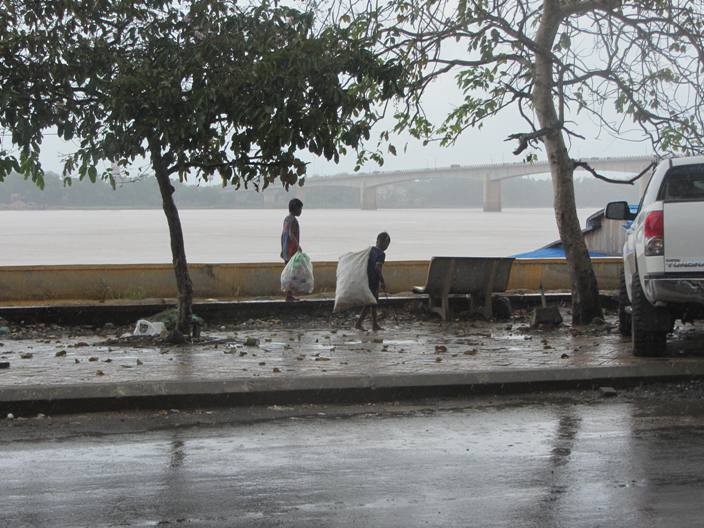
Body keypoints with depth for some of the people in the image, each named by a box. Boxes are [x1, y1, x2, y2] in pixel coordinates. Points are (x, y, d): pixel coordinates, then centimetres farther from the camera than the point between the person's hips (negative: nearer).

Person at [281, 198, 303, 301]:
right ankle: (289, 295, -10)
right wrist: (298, 245, -34)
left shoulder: (286, 219, 14)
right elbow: (291, 234, -26)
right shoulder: (293, 220, -14)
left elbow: (283, 235, 18)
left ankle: (289, 295, 15)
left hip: (286, 250, 10)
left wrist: (282, 249, 23)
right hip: (292, 249, -10)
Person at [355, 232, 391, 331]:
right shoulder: (381, 254, -15)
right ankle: (358, 323, -5)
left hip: (367, 279, 9)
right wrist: (382, 282, -19)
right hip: (374, 281, -9)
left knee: (373, 302, 15)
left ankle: (375, 325, 19)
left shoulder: (371, 250, 9)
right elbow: (378, 268, -23)